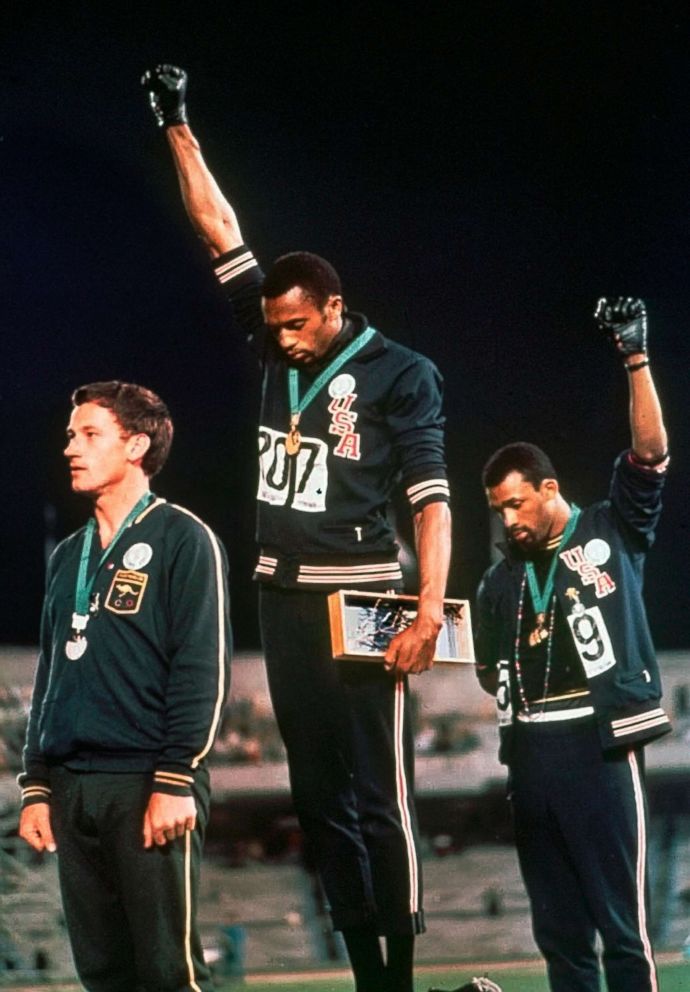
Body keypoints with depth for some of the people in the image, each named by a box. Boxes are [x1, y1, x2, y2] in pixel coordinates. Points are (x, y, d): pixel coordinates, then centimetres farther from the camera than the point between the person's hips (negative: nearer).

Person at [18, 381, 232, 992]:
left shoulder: (182, 539, -2)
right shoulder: (69, 556, 20)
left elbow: (204, 670, -9)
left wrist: (175, 781, -16)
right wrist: (36, 786, 15)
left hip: (148, 784, -7)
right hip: (72, 790, 7)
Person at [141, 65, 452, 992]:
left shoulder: (400, 374, -5)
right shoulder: (278, 349, 10)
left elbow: (431, 498, -10)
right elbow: (223, 234, 12)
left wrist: (431, 609, -20)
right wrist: (178, 129, 10)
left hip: (359, 596, -6)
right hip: (283, 596, 6)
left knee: (380, 797, -7)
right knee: (318, 795, 7)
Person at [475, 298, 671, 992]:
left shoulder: (613, 533, 4)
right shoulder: (500, 581, 18)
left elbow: (651, 453, -9)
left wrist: (635, 357, -15)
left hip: (600, 745, -6)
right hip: (530, 751, 6)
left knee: (621, 921, -8)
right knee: (557, 924, 8)